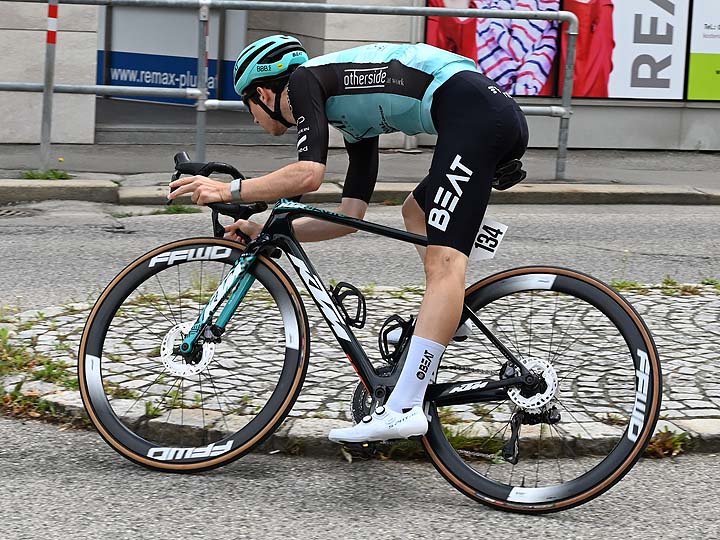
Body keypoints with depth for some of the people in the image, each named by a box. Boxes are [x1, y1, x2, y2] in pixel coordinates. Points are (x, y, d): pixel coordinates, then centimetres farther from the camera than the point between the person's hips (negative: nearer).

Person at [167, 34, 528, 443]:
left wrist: (230, 190, -1)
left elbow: (309, 174, -9)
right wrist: (267, 232, 29)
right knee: (417, 212, 31)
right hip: (502, 114, 9)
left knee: (443, 262, -16)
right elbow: (351, 215, 28)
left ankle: (404, 408, -23)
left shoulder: (304, 78, 6)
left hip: (473, 111, -9)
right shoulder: (354, 117, 30)